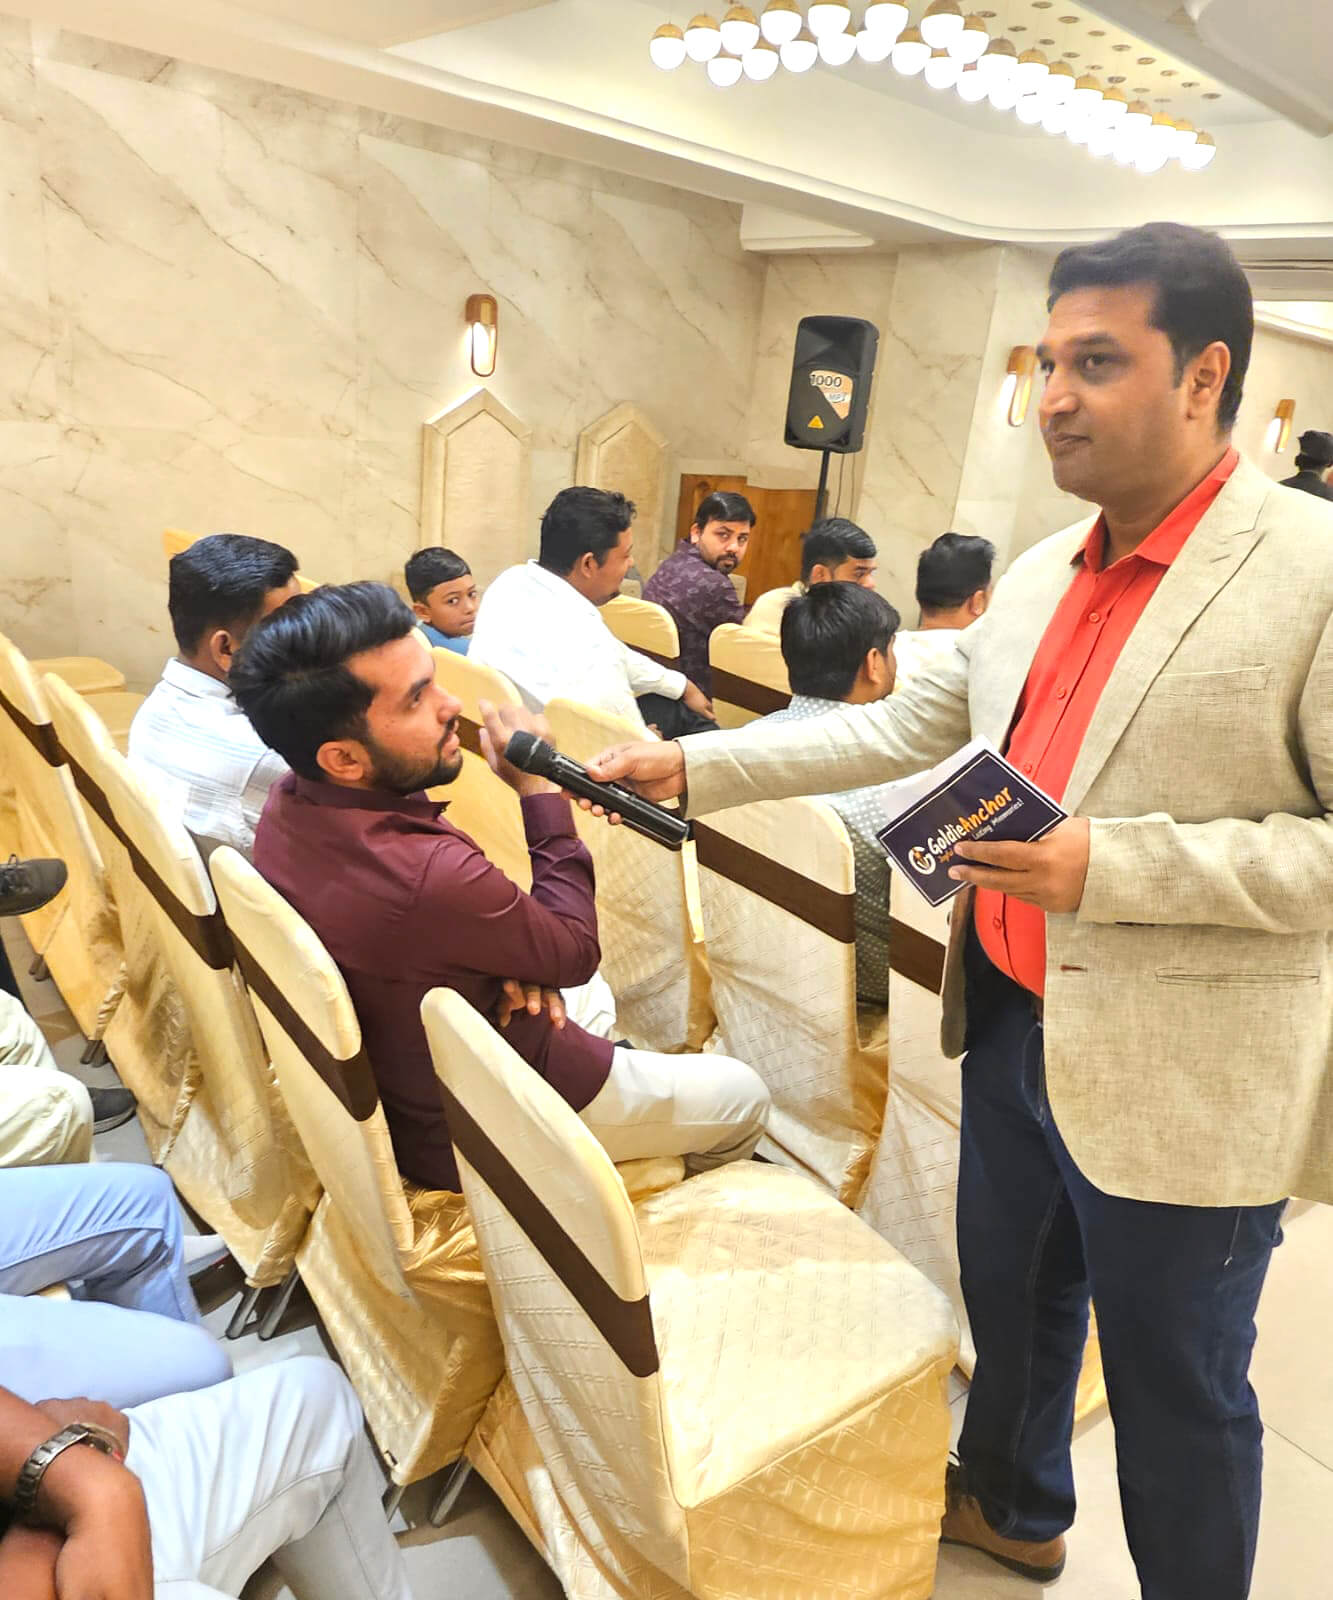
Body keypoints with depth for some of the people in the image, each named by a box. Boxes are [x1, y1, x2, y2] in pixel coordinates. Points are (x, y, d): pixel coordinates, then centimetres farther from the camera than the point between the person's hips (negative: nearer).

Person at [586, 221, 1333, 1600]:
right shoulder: (1040, 573, 6)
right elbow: (902, 727, 8)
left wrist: (1109, 865, -28)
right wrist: (693, 766, 3)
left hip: (1178, 1078, -7)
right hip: (1015, 1015, 7)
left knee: (1176, 1385, 15)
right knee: (1007, 1288, 26)